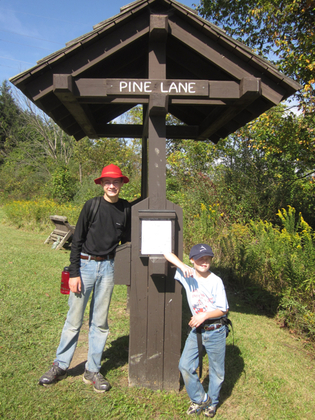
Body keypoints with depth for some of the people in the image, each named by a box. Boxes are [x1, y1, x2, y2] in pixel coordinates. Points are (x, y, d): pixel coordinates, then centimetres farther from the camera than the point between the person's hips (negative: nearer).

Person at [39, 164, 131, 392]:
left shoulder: (126, 209, 2)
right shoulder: (92, 205, -6)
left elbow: (126, 241, 13)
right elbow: (77, 240, -4)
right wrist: (74, 273, -9)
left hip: (107, 267, 3)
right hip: (85, 264, -2)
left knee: (100, 322, 10)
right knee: (74, 319, 5)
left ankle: (93, 370, 25)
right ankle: (60, 366, 24)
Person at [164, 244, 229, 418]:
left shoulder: (216, 281, -11)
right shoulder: (187, 274, -5)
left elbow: (223, 309, -9)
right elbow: (168, 254, -6)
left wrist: (204, 315, -23)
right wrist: (182, 266, -22)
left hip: (215, 331, -2)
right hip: (196, 330, 3)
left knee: (217, 370, 11)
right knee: (185, 366, 2)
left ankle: (212, 402, 36)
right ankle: (200, 399, 25)